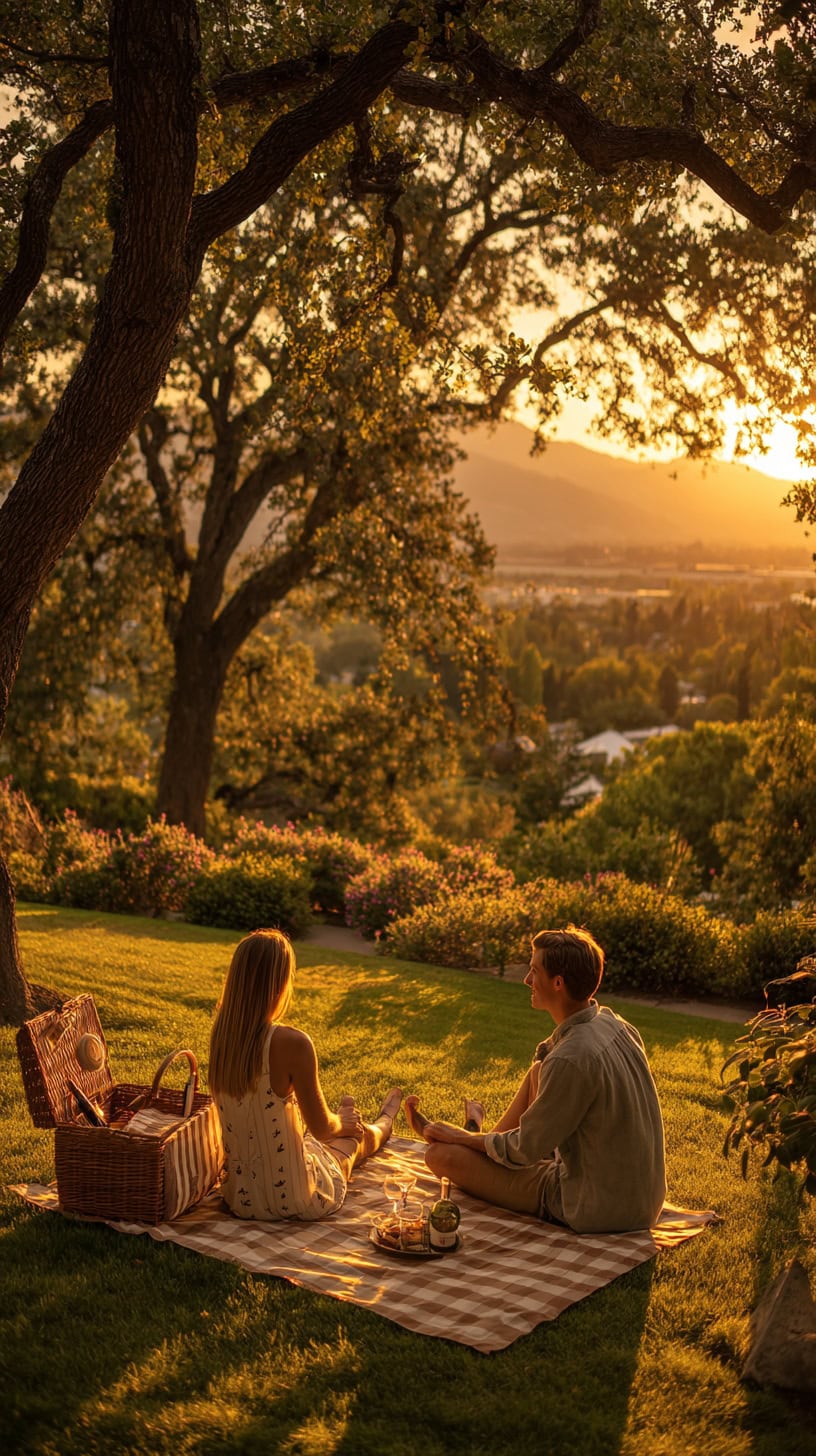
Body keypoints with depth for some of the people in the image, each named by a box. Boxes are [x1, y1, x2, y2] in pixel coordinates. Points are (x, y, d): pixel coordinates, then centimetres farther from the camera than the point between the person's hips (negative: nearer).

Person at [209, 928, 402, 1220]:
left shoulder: (221, 1033, -7)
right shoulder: (292, 1043, -27)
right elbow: (321, 1128, -15)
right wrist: (341, 1121, 8)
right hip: (293, 1200, -5)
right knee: (357, 1135, 30)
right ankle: (384, 1123, 66)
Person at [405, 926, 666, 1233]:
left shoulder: (572, 1059, -28)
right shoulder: (614, 1024, -2)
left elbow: (524, 1150, -14)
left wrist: (463, 1137, 1)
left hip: (594, 1213, -8)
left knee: (441, 1155, -5)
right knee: (538, 1073, 20)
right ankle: (486, 1136, 36)